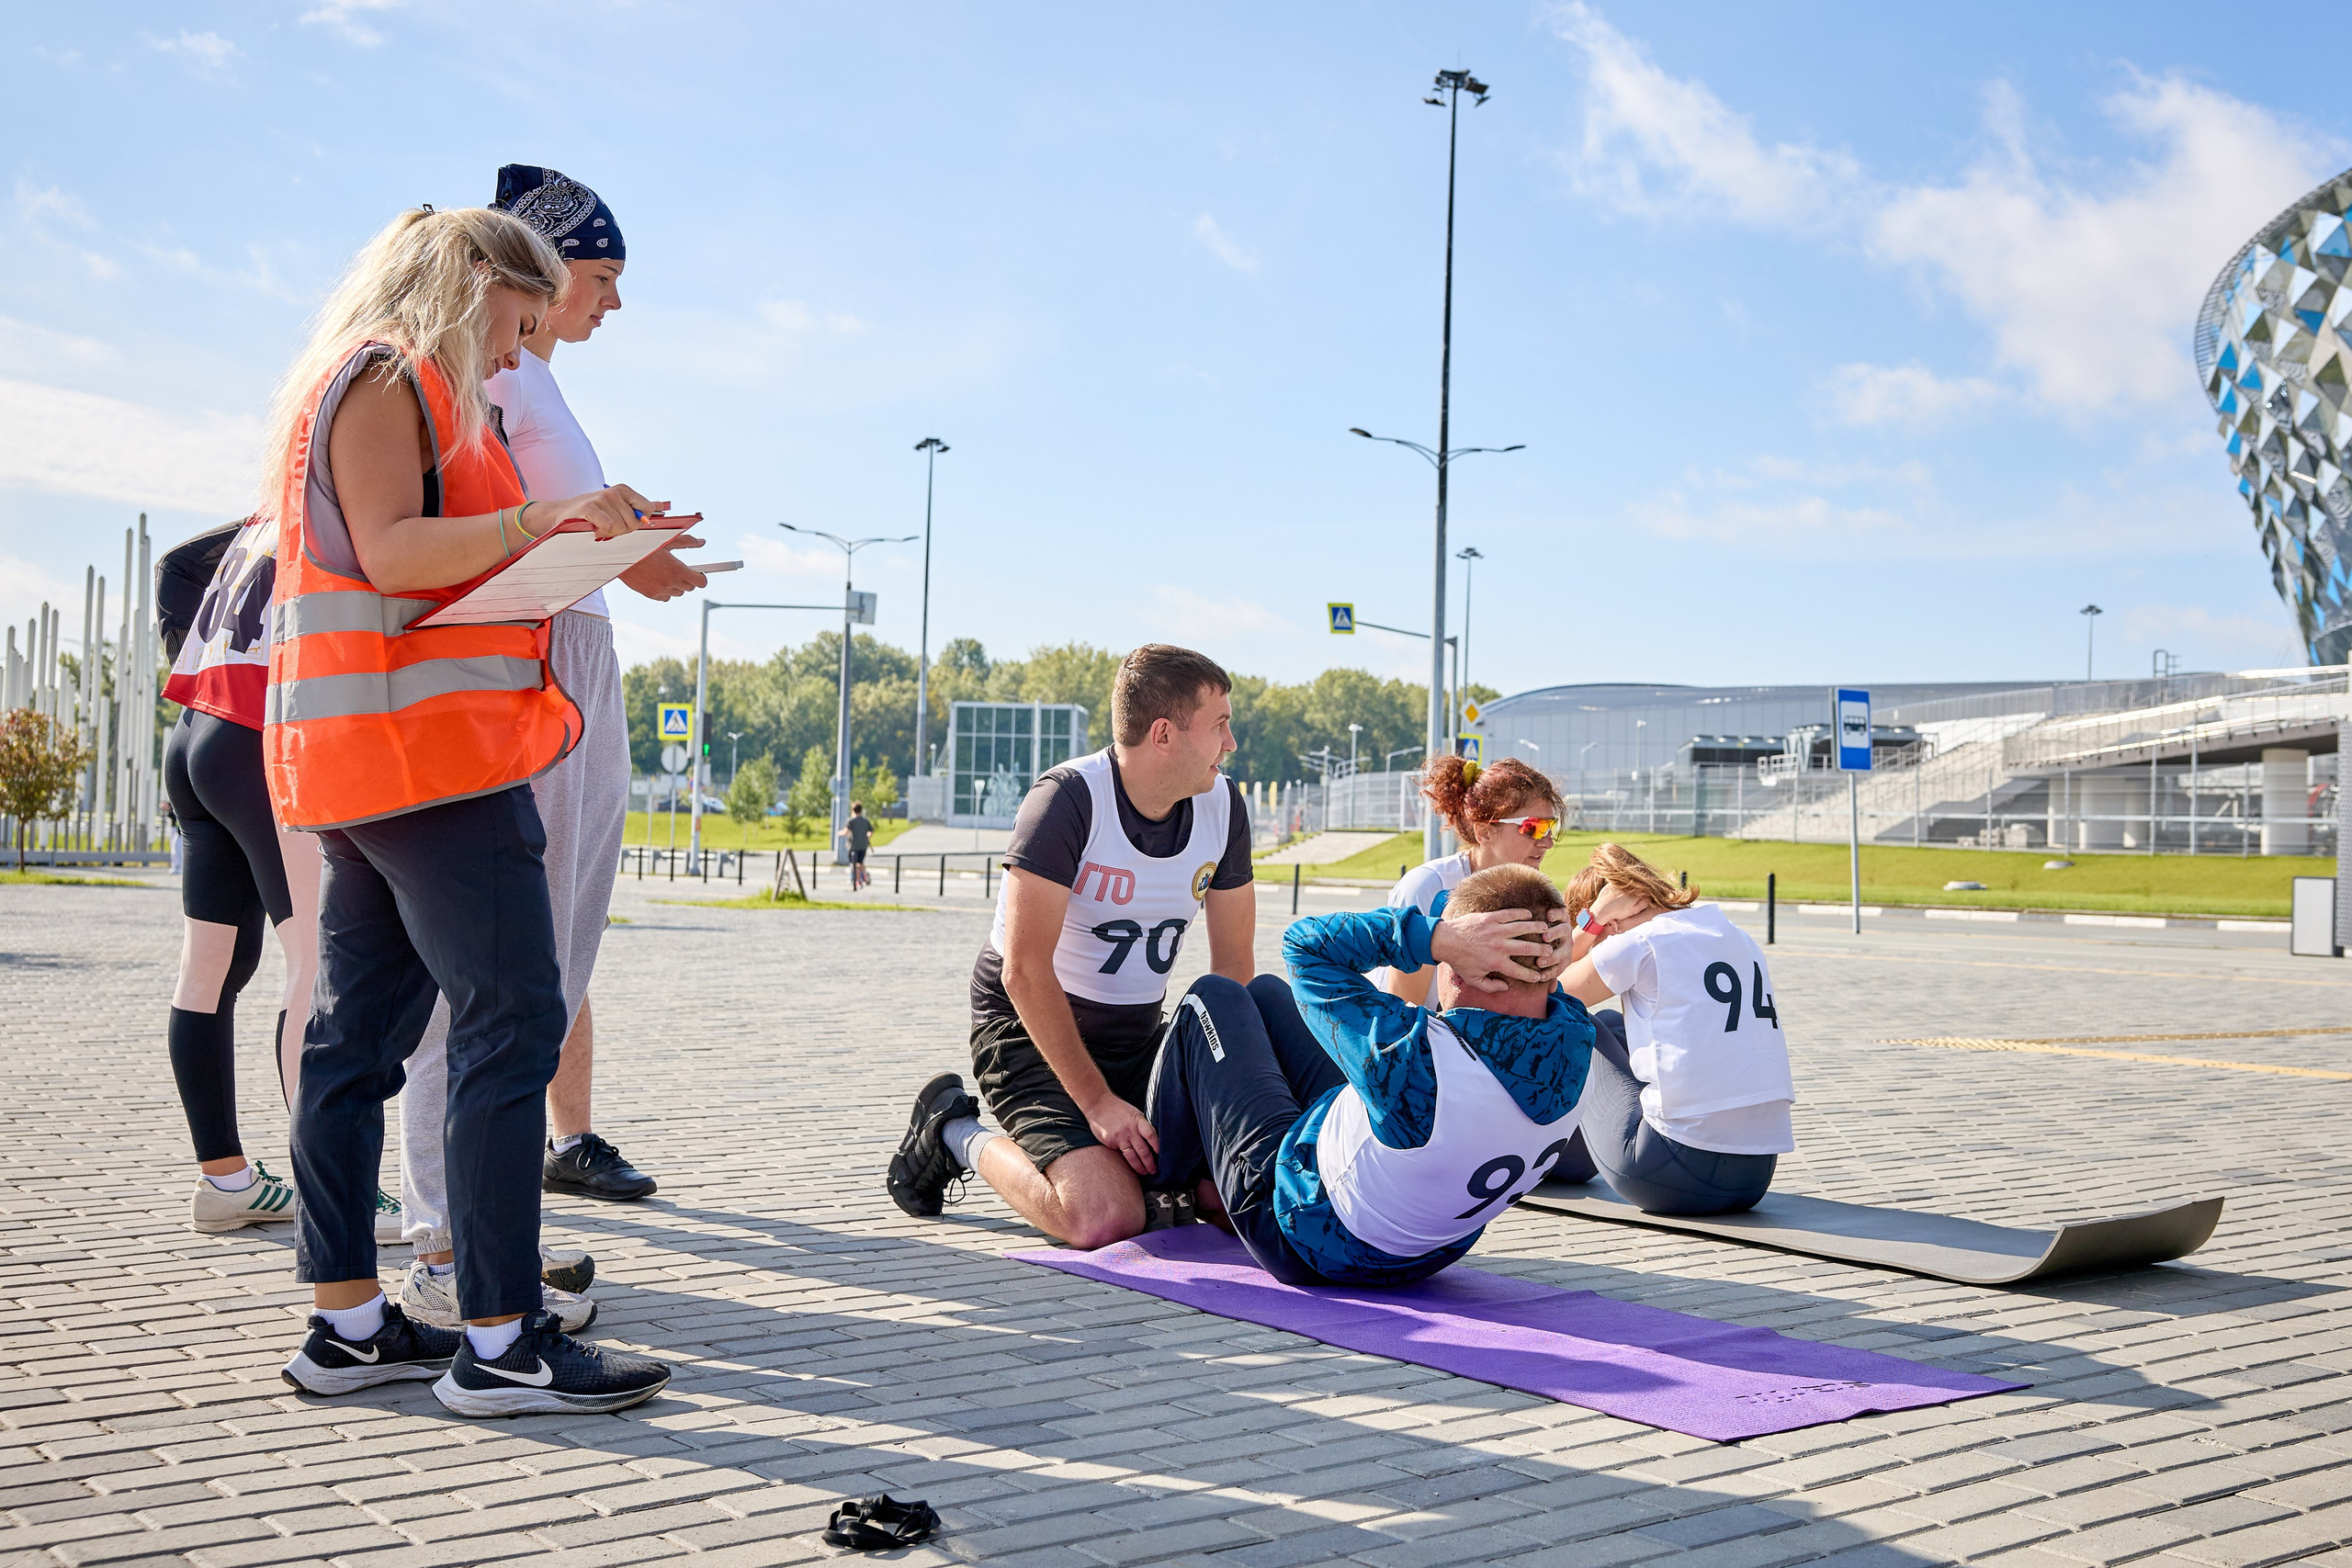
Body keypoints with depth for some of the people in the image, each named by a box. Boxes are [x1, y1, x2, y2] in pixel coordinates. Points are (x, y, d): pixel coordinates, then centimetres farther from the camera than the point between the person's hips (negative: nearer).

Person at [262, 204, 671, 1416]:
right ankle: (500, 1340, -14)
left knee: (358, 1032, 8)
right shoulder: (387, 378, -5)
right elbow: (387, 553, -17)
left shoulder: (383, 386, 26)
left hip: (359, 767, 11)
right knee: (514, 1019, -13)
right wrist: (536, 522, -26)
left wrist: (577, 536, 24)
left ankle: (346, 1322, 12)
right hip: (424, 746, -11)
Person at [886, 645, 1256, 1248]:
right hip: (1033, 1029, -6)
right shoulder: (1069, 798, -23)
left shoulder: (1222, 804, -3)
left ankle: (1120, 1156, 17)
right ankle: (960, 1136, 2)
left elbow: (1233, 963, 4)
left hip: (1140, 1034, 6)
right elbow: (1025, 973, -24)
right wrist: (1099, 1104, -26)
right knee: (1105, 1218, -26)